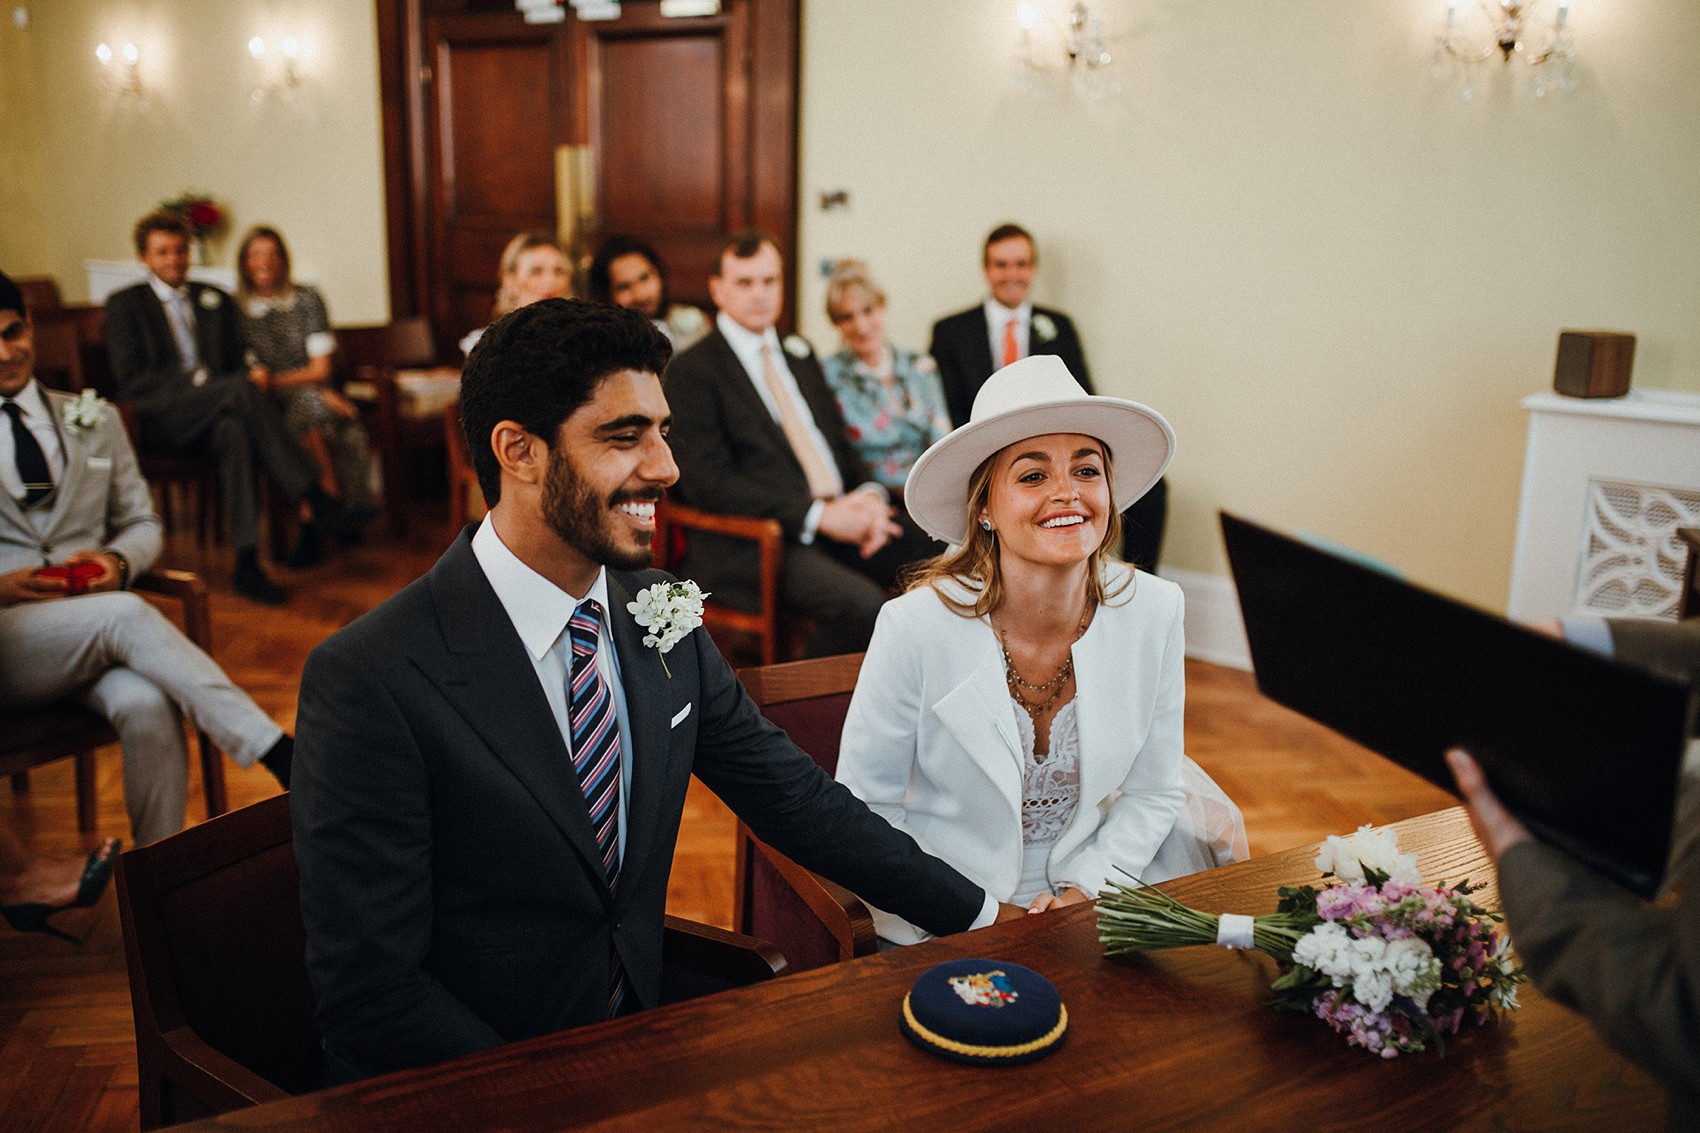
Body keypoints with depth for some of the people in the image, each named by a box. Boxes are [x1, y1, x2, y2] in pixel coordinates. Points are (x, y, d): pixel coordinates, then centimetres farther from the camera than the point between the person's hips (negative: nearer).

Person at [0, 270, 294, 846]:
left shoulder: (95, 421, 18)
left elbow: (143, 523, 19)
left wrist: (118, 560, -6)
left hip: (94, 623, 3)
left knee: (147, 706, -32)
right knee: (126, 614, -35)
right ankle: (284, 756, -37)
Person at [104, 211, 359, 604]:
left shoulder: (215, 300, 24)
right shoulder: (125, 304, 11)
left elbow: (237, 364, 20)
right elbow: (130, 380, -1)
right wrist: (195, 382, -14)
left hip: (215, 416, 3)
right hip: (163, 418, -3)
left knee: (236, 432, -37)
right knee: (241, 389, -34)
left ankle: (247, 563, -42)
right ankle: (315, 498, -38)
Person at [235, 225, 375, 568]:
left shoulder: (307, 299, 12)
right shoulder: (236, 310, 9)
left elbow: (320, 370, 7)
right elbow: (254, 377, 0)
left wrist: (273, 381, -8)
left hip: (315, 394, 1)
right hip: (270, 408, -1)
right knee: (311, 403, -35)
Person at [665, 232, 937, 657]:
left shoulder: (799, 354, 21)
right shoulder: (692, 370, -1)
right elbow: (707, 482, -11)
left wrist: (868, 494, -1)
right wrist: (819, 515, -16)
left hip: (841, 520, 7)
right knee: (861, 603, -32)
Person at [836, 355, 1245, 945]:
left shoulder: (1152, 611, -9)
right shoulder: (916, 626, -19)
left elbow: (1150, 794, 3)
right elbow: (864, 803, -9)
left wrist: (1086, 887, -11)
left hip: (1086, 903, 4)